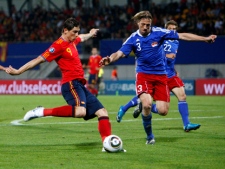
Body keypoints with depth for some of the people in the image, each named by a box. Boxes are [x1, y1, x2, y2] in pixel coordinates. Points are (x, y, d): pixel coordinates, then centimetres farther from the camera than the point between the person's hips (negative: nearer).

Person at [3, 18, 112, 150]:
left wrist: (91, 34, 63)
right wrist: (18, 71, -14)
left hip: (80, 85, 10)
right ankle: (43, 112, -24)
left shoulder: (72, 41, 16)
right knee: (80, 112, -35)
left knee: (102, 112, 4)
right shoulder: (59, 45, -11)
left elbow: (82, 38, 42)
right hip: (71, 84, -10)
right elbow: (39, 60, -12)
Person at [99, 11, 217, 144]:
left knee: (163, 111, -8)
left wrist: (205, 38, -7)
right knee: (147, 104, -25)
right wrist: (110, 59, -37)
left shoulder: (158, 32, -7)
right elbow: (120, 53, -14)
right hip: (144, 74, -1)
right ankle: (150, 136, -1)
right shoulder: (133, 39, -5)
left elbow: (182, 36, -5)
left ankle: (145, 107, 29)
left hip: (161, 75, 1)